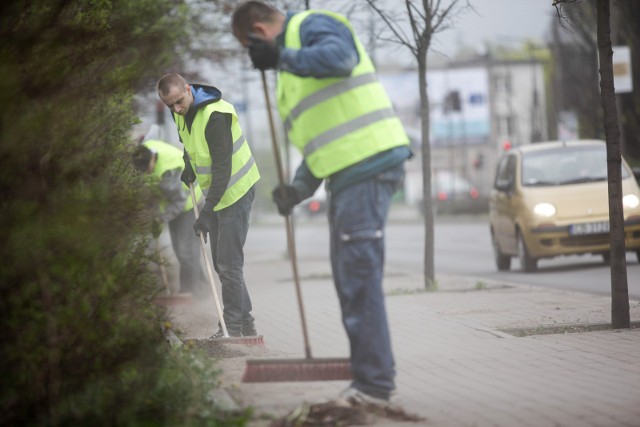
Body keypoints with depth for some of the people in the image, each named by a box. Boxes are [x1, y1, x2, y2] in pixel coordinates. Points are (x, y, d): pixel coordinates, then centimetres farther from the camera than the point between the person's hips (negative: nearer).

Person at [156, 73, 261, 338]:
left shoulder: (215, 116, -28)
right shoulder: (181, 112, 0)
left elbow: (222, 169, -30)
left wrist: (207, 211, -31)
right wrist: (189, 169, 9)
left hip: (235, 191, -9)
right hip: (214, 191, 9)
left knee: (229, 263, -11)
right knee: (220, 263, 12)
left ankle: (233, 327, -4)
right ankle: (245, 323, 19)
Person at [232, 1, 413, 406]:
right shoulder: (294, 59, 27)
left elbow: (339, 57, -27)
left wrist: (282, 57, -21)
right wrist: (300, 187, 15)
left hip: (369, 161, -11)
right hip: (349, 172, 11)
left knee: (359, 275, -12)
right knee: (350, 277, 14)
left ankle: (374, 383, -11)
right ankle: (374, 374, 22)